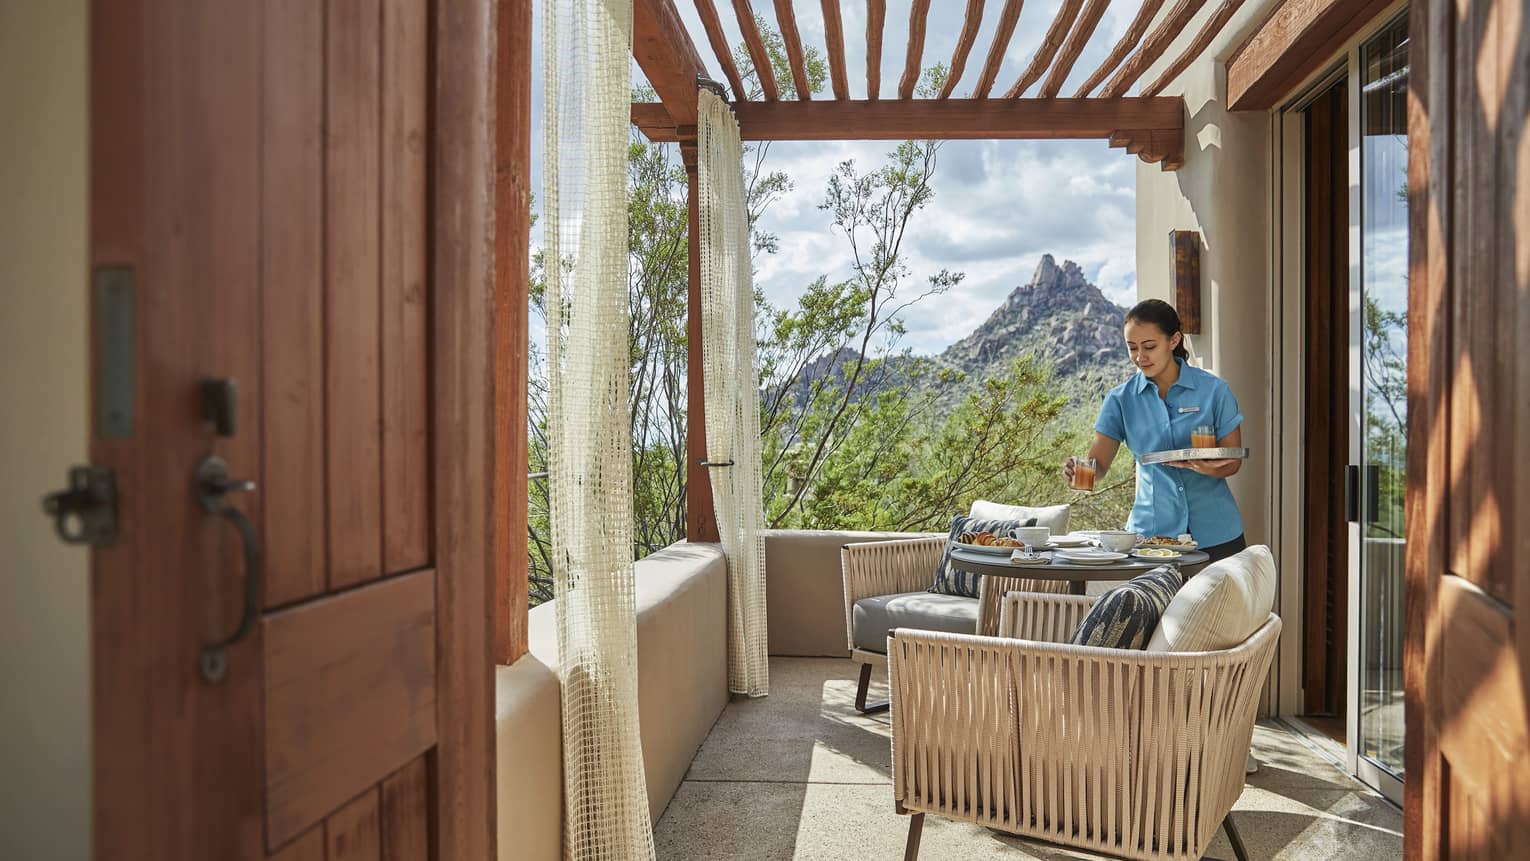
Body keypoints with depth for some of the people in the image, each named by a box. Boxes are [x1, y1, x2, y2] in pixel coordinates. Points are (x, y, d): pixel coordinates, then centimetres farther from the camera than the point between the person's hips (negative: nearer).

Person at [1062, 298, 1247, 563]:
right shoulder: (1121, 399, 1)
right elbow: (1098, 464, -3)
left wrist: (1208, 469, -22)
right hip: (1151, 529, 1)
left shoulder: (1213, 390, -2)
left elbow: (1233, 460, 0)